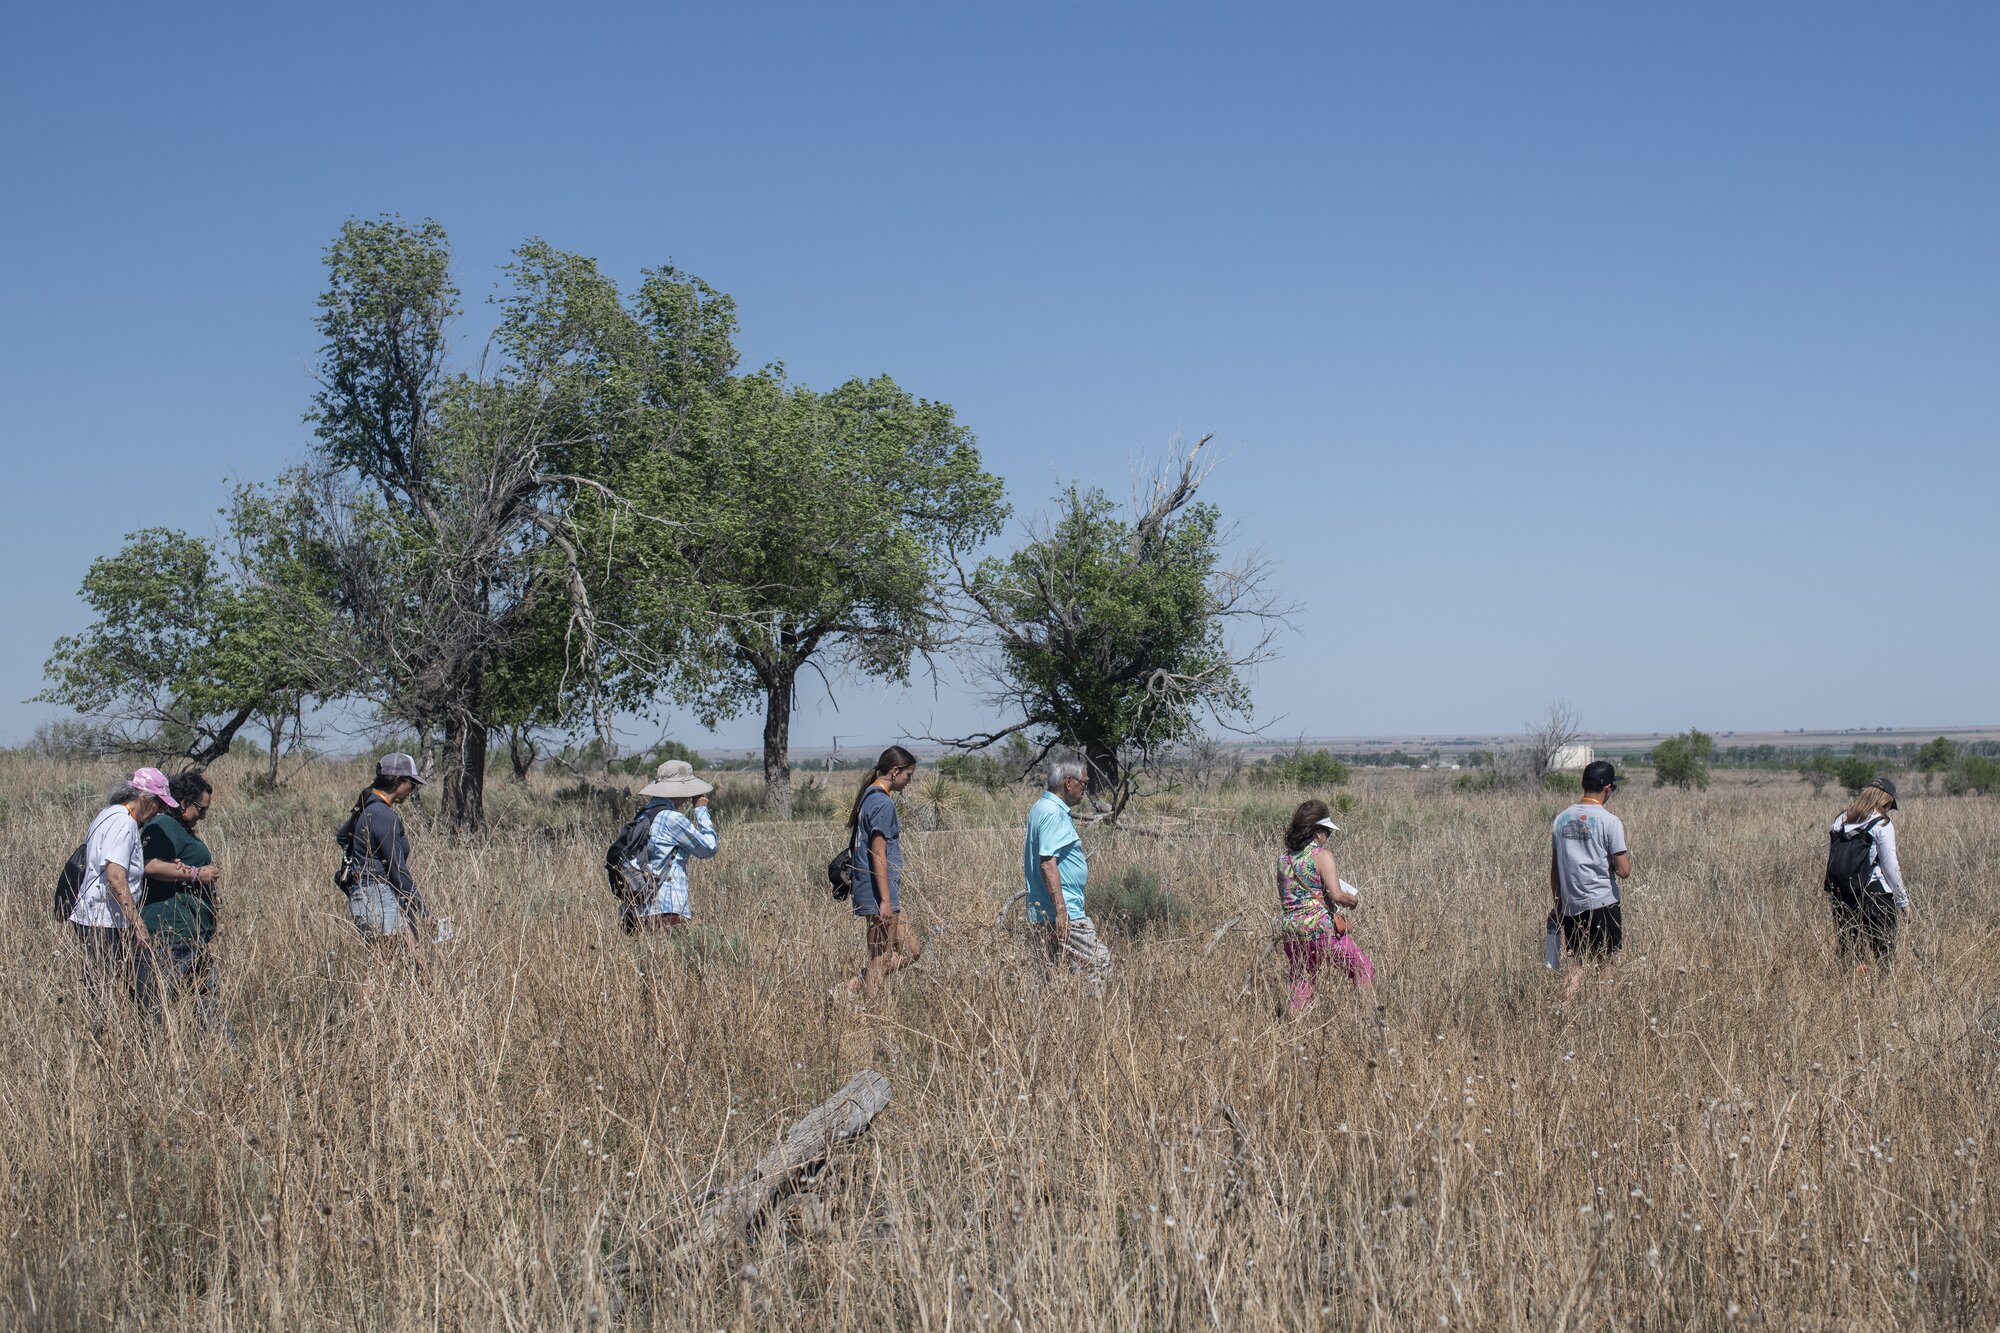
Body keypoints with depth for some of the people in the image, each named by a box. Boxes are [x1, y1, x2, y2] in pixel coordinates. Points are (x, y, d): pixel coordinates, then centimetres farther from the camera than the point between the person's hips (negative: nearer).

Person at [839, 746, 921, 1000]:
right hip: (880, 895, -10)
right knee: (880, 960, -2)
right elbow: (878, 854, -20)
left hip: (886, 896, 10)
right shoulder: (883, 803, -16)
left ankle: (853, 988, 12)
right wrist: (885, 900, -20)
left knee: (911, 951, 13)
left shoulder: (870, 796, 15)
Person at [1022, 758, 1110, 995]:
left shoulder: (1043, 807, 16)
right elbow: (1047, 863, -24)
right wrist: (1060, 910, -26)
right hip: (1065, 911, -11)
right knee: (1099, 962, -11)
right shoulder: (1053, 813, -16)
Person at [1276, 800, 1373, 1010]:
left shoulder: (1283, 858, 10)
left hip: (1291, 931, 6)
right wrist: (1354, 899, 4)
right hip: (1322, 928, -6)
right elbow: (1337, 895, -15)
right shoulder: (1322, 855, -7)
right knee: (1364, 971, 9)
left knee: (1300, 990, 13)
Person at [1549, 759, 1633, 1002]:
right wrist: (1626, 857, 10)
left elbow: (1554, 868, 11)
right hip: (1602, 903, -5)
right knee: (1604, 964, 5)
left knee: (1583, 964, 11)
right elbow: (1624, 871, -12)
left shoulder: (1562, 818, 6)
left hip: (1570, 906, 5)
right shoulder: (1610, 822, -10)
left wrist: (1557, 902, 20)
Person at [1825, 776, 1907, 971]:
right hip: (1875, 895, -5)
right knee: (1883, 954, 1)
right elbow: (1890, 867, -5)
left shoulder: (1840, 822, 9)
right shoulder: (1882, 826, -6)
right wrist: (1903, 900, 4)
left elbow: (1830, 860, 9)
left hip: (1842, 896, 5)